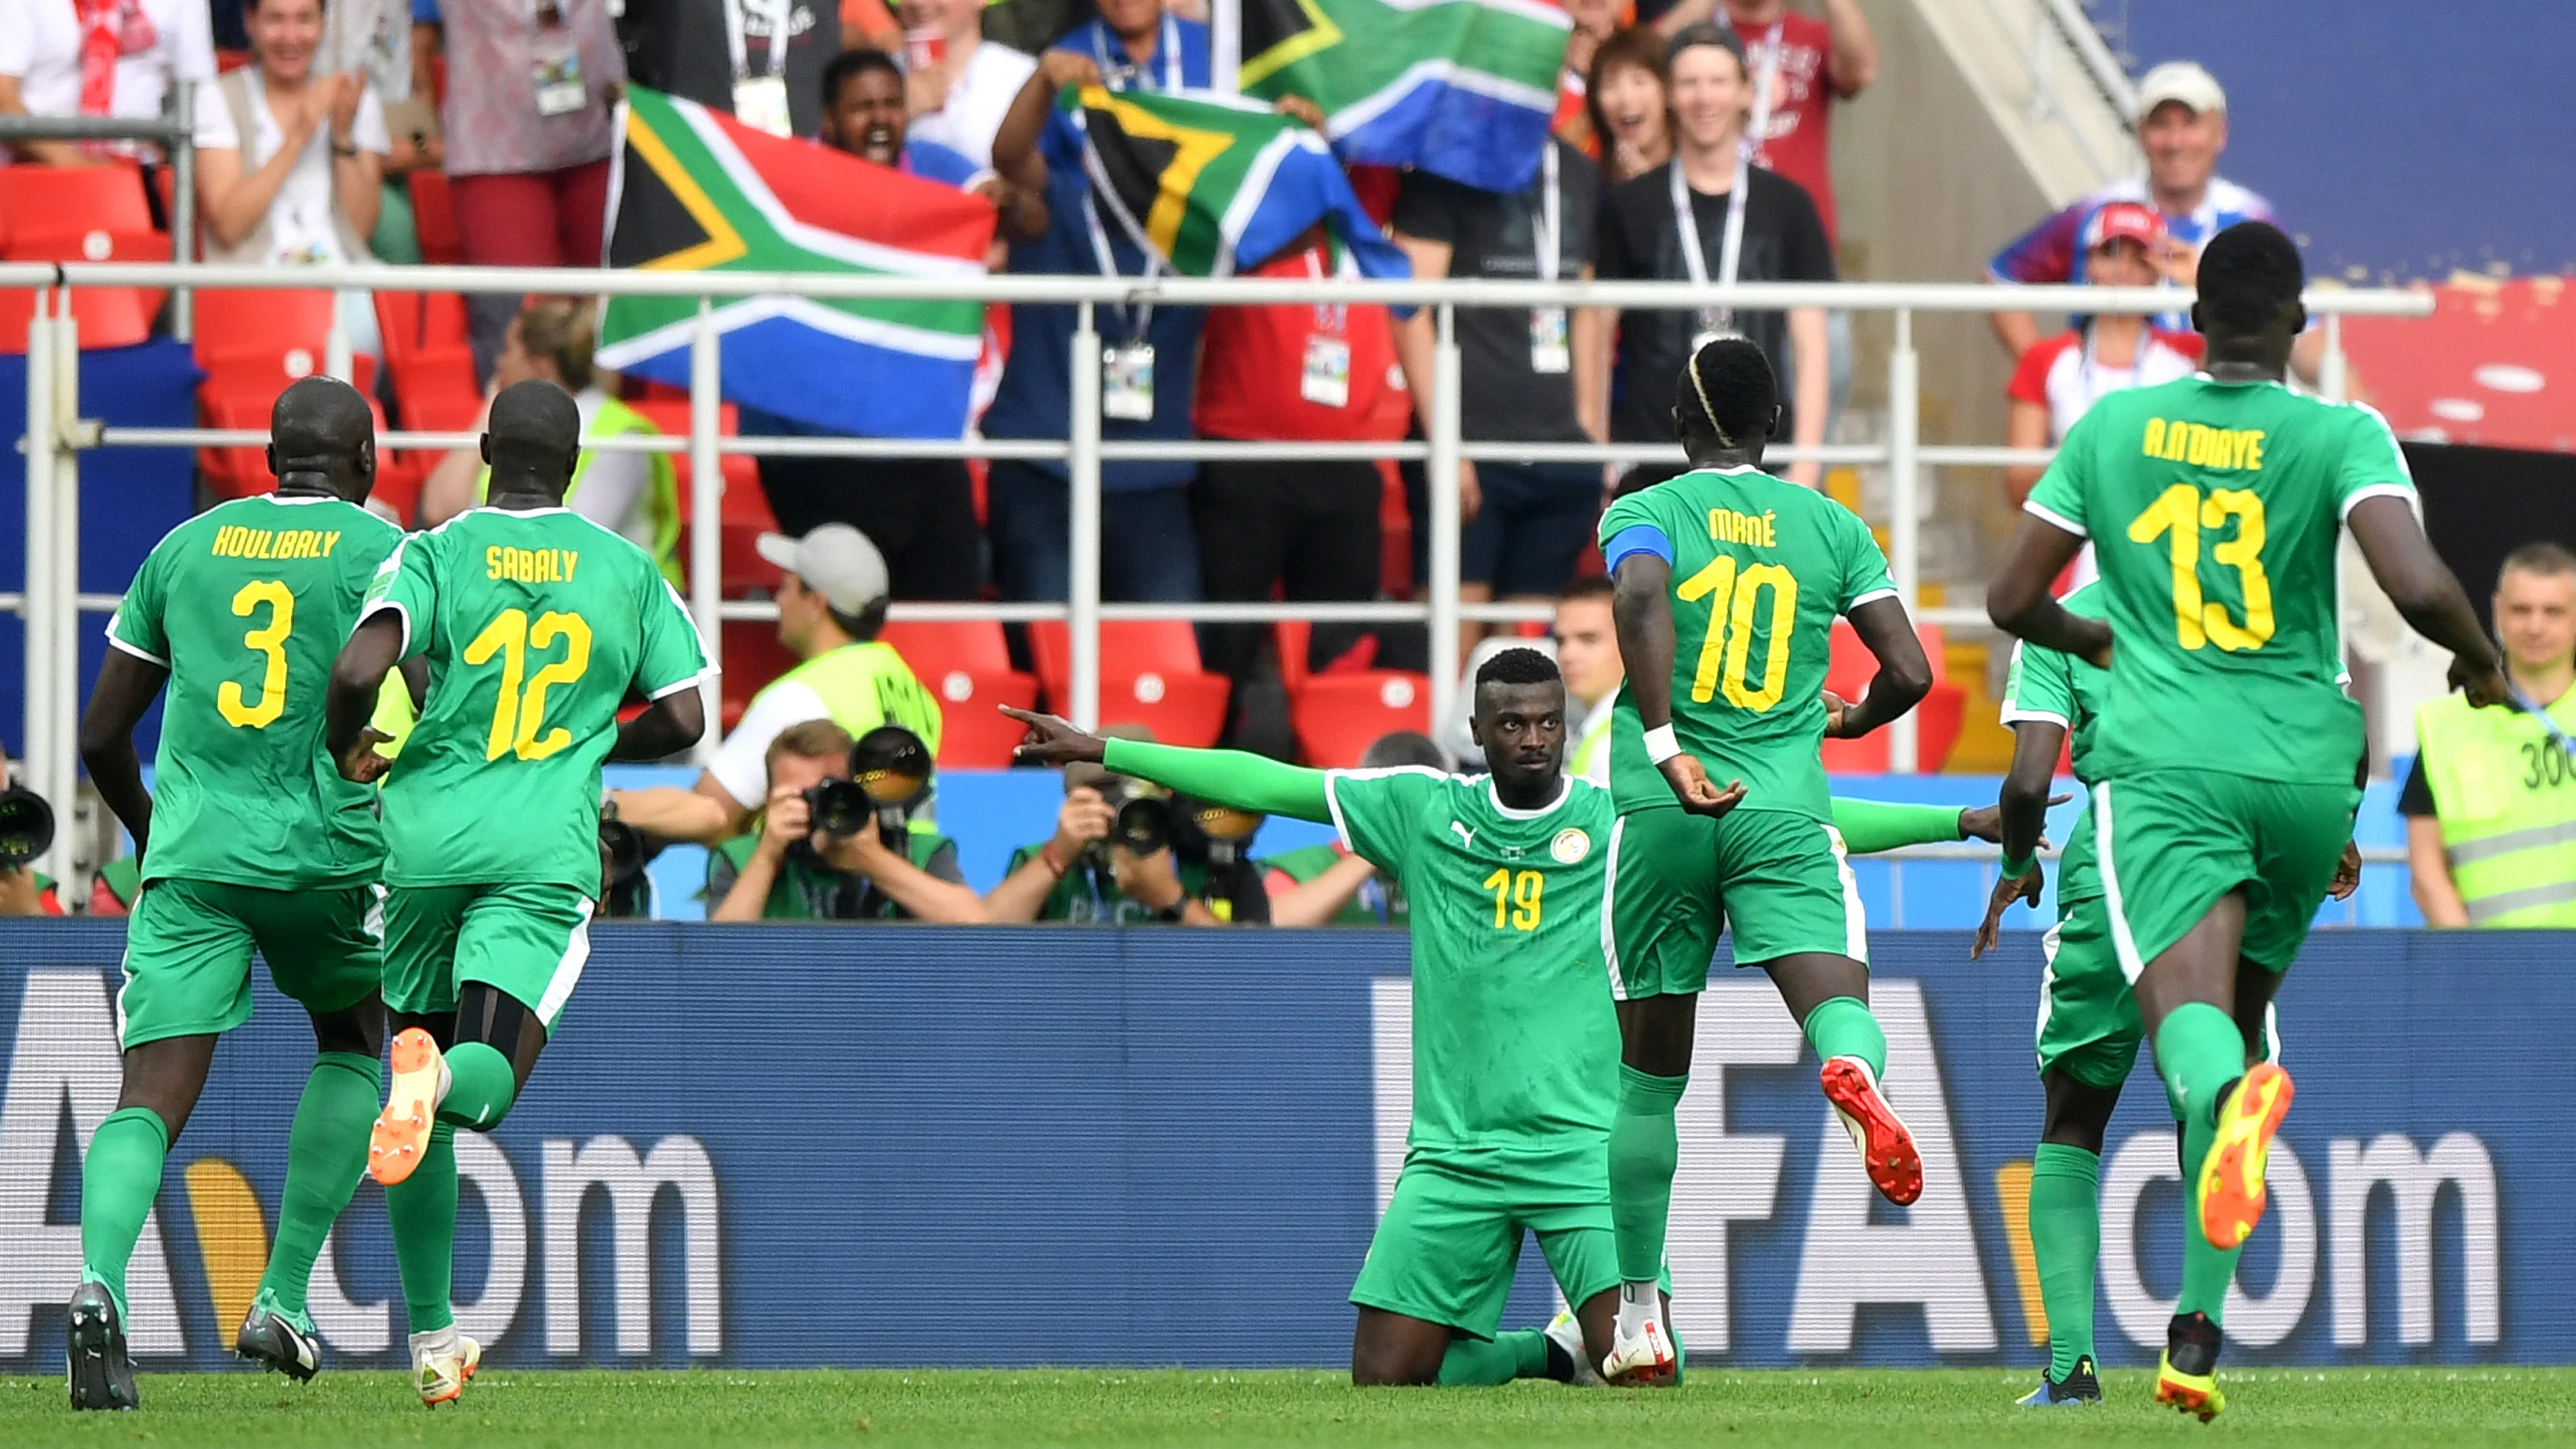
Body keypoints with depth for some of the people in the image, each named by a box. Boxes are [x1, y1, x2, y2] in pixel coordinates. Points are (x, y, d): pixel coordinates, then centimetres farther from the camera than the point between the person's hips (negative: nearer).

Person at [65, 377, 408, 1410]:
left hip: (191, 858, 2)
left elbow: (102, 736, 15)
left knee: (151, 1102, -5)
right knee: (353, 1042, 25)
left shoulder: (186, 548, 13)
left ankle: (100, 1282, -34)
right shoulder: (382, 551, 2)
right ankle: (282, 1297, 15)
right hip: (329, 851, -2)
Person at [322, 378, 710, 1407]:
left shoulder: (436, 553, 1)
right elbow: (682, 720, 7)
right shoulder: (627, 570, 8)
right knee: (489, 1078, -9)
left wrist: (348, 753, 8)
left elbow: (357, 671, -13)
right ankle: (440, 1078, -48)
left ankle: (431, 1336, 17)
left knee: (428, 1107, 15)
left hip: (427, 839, 1)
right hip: (545, 855, -1)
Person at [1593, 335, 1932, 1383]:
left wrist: (1664, 747, -24)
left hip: (1663, 817, 0)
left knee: (1650, 1078, 11)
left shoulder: (1645, 514, 4)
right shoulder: (1832, 527, 11)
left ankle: (1639, 1318, 16)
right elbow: (1908, 673, 5)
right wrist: (1852, 721, 27)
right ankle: (1855, 1074, -54)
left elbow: (1639, 599, -19)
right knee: (1835, 998, -15)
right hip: (1787, 812, 0)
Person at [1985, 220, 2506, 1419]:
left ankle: (2230, 1095, -59)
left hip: (2163, 764, -1)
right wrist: (2478, 659, 6)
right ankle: (2196, 1336, 20)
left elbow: (2014, 600, 13)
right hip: (2306, 769, 1)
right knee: (2240, 1008, 19)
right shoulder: (2342, 436, -1)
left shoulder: (2115, 427, 7)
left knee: (2190, 1019, -18)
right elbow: (2418, 586, -16)